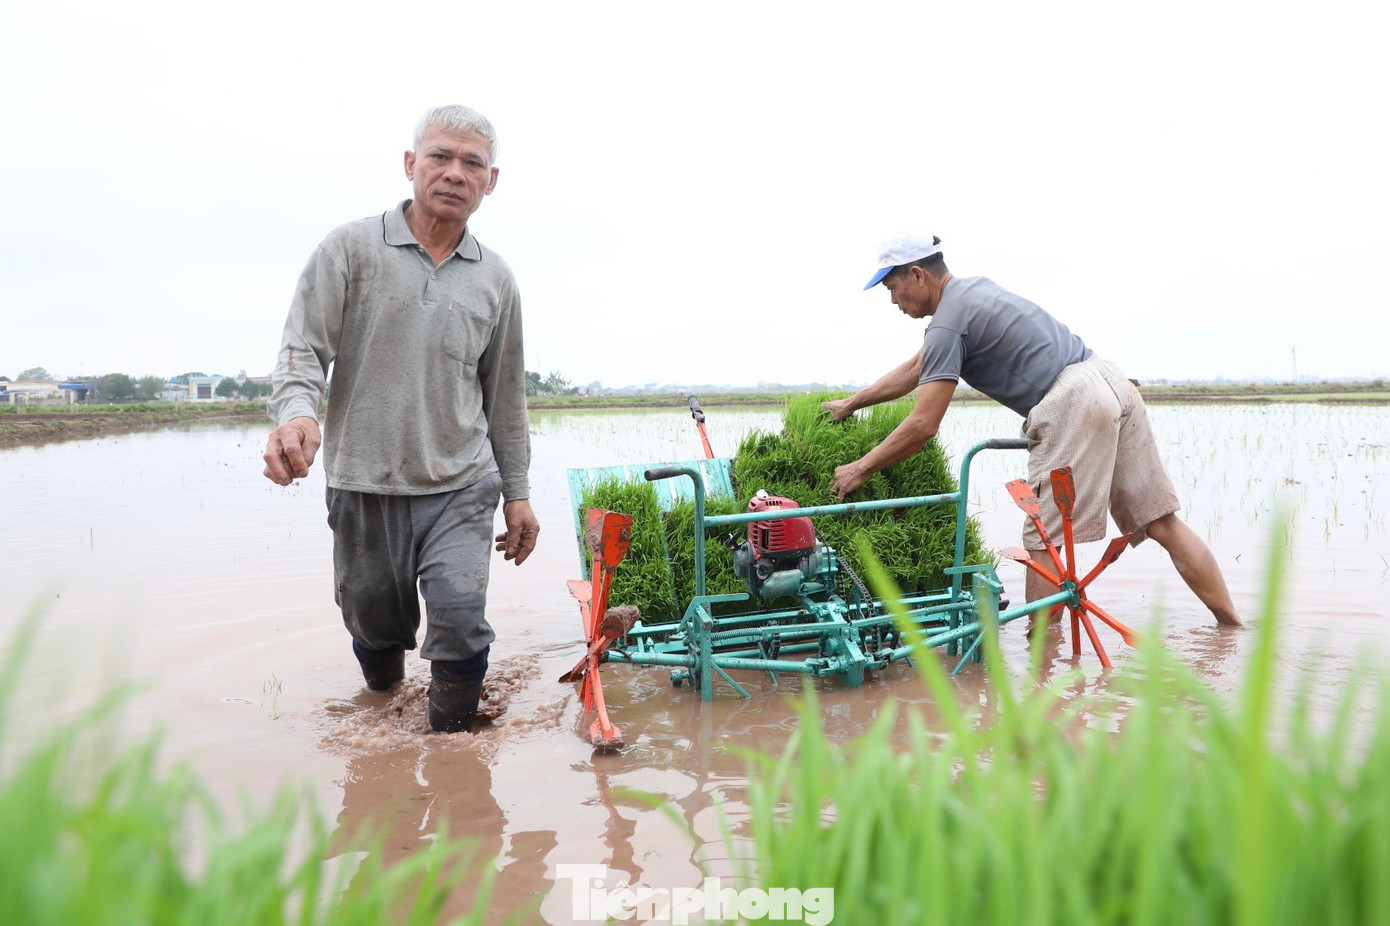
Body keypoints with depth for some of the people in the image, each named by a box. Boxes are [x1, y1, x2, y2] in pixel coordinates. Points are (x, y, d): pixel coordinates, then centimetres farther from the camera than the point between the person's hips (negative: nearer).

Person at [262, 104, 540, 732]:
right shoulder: (350, 249, 0)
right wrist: (297, 412, -29)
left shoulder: (495, 279, 9)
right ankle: (383, 702, 44)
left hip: (461, 489, 1)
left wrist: (517, 492, 14)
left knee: (461, 625, -10)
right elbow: (302, 349, -6)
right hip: (365, 486, -1)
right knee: (375, 622, 12)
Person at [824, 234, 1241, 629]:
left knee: (1043, 540, -2)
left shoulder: (948, 324, -8)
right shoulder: (972, 288, 22)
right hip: (1112, 382, 10)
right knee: (1162, 522, 11)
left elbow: (923, 426, -10)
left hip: (1072, 405, -10)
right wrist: (851, 403, 37)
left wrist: (859, 469, 0)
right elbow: (917, 366, 32)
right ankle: (1233, 625, 14)